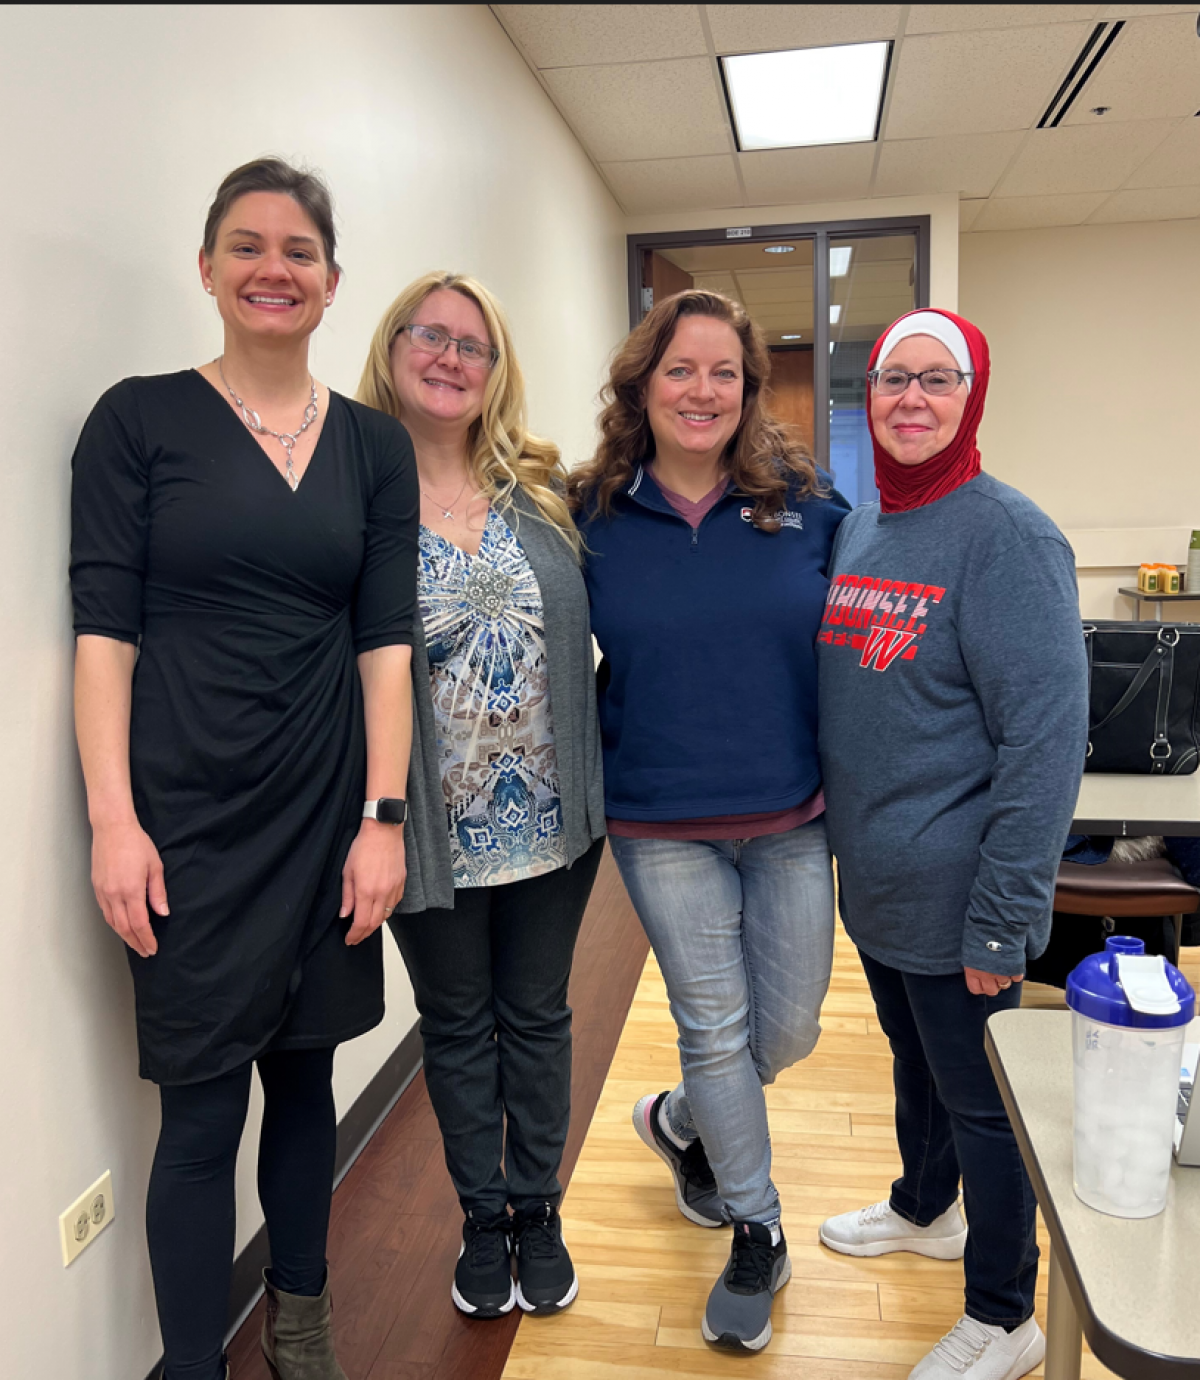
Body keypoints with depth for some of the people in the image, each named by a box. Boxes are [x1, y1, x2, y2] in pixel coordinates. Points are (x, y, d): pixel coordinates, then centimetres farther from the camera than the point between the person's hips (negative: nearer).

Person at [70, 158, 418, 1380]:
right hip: (186, 818, -3)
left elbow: (384, 639, 3)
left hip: (324, 813, 3)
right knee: (203, 1106, 3)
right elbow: (103, 630, -4)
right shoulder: (138, 419, 0)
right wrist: (114, 819, -10)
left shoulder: (374, 446, 7)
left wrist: (384, 818, -3)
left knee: (304, 1071, 15)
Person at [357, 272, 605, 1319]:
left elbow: (587, 630, 10)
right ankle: (483, 1219, 38)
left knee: (538, 1016, 17)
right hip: (435, 832, -2)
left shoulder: (540, 492, 3)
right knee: (459, 1027, 17)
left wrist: (595, 789, 4)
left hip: (551, 821, 3)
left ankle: (538, 1210, 38)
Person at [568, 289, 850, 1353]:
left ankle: (679, 1122, 44)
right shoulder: (594, 520, -5)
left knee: (790, 1029, 12)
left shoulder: (807, 505, -3)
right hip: (663, 830, -1)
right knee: (716, 1029, 10)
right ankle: (757, 1234, 34)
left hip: (792, 823, 2)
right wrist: (609, 770, 0)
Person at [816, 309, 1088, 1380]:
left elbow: (1046, 740, -21)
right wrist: (828, 837, 13)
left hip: (955, 905, -7)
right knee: (914, 1062, 26)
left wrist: (1003, 919, -21)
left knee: (980, 1100, 11)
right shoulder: (855, 529, 6)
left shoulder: (1007, 535, -17)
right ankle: (924, 1210, 51)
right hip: (869, 888, 7)